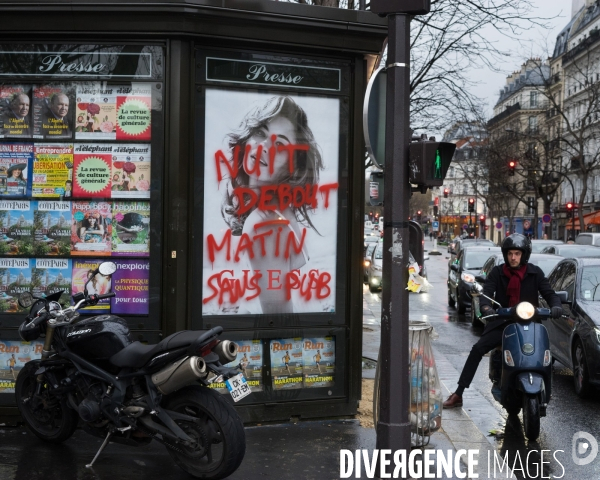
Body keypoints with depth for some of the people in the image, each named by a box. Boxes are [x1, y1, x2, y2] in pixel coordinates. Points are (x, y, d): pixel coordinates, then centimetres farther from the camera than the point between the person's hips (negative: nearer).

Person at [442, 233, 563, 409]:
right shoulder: (497, 273, 3)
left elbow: (549, 293, -1)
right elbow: (486, 292, -10)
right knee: (477, 350, -17)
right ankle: (458, 394, -13)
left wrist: (556, 306, -25)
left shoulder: (535, 273, 4)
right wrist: (486, 307, -34)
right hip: (502, 323, 0)